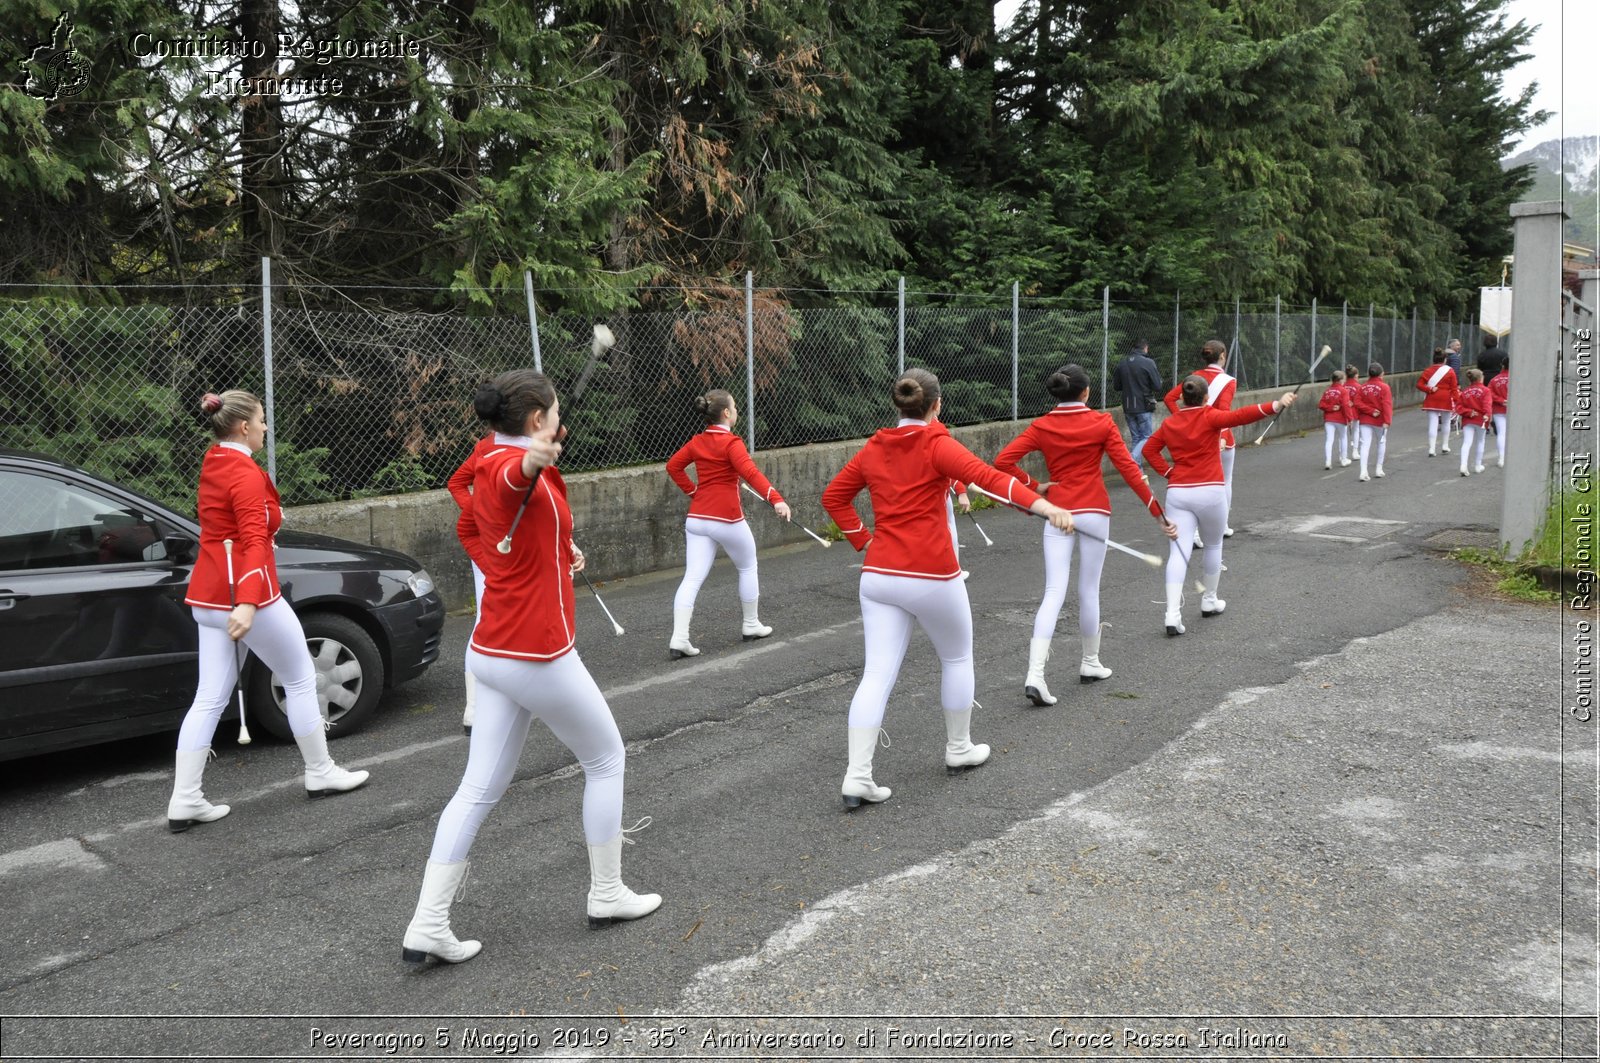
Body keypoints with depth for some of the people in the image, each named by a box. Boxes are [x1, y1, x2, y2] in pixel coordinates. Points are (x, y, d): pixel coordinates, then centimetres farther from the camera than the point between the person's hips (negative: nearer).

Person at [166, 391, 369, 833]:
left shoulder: (212, 465, 12)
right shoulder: (246, 473, -15)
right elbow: (254, 540, -27)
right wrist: (247, 603, -36)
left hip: (207, 596, 9)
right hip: (247, 594, -9)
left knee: (210, 698, 7)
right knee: (301, 678, 8)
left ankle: (184, 801, 5)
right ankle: (320, 773, 20)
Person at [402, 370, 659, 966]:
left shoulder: (490, 469, 11)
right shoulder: (511, 465, -17)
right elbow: (515, 475, -47)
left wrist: (560, 554, 31)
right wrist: (533, 457, -67)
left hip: (493, 653, 8)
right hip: (538, 657, -8)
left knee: (479, 789, 9)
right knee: (606, 760, 12)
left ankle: (427, 928, 7)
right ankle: (607, 896, 24)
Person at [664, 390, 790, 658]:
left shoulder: (697, 442, 8)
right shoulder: (731, 443, -12)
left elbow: (673, 466, 17)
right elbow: (750, 472, -26)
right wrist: (776, 499, -35)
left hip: (697, 519, 5)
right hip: (727, 520, -5)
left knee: (692, 578, 0)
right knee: (747, 568, 18)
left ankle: (679, 638, -11)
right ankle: (751, 625, 29)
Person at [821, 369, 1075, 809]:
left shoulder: (874, 448, 9)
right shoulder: (936, 444, -8)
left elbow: (833, 496, 16)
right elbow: (986, 476, -24)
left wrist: (865, 541, 13)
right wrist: (1042, 506, -33)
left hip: (878, 576, 4)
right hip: (931, 578, -4)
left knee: (878, 674, 2)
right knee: (957, 658, 20)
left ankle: (857, 777, -7)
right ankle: (959, 750, 34)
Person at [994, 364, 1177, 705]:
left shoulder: (1042, 426, 1)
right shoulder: (1102, 423, -3)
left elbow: (1002, 461, -8)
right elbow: (1128, 469, -5)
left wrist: (1034, 486, 0)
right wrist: (1158, 512, 0)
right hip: (1094, 512, -1)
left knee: (1054, 592, -3)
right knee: (1089, 590, 11)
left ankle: (1035, 675, -16)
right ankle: (1090, 664, 28)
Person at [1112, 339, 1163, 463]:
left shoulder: (1122, 364, 3)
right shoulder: (1148, 363, -12)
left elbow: (1116, 386, 12)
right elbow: (1157, 387, -11)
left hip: (1128, 407, 5)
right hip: (1144, 407, -5)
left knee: (1135, 438, 14)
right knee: (1146, 437, 4)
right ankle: (1132, 460, -19)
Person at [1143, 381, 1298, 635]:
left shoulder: (1170, 423, 8)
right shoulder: (1210, 417, -6)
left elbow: (1149, 449, 13)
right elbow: (1239, 416, -21)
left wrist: (1168, 471, 8)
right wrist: (1276, 405, -30)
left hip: (1177, 492, 3)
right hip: (1209, 492, -3)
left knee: (1179, 551, -4)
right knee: (1213, 546, 21)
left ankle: (1173, 614, -18)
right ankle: (1209, 601, 33)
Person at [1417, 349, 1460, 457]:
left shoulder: (1428, 371, 2)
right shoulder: (1450, 371, -3)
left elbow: (1419, 384, -7)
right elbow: (1454, 388, -4)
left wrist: (1430, 389, -8)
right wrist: (1456, 401, -1)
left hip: (1431, 401, 1)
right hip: (1446, 401, -1)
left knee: (1432, 424, -2)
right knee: (1446, 422, 19)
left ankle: (1431, 449, -11)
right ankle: (1445, 446, 25)